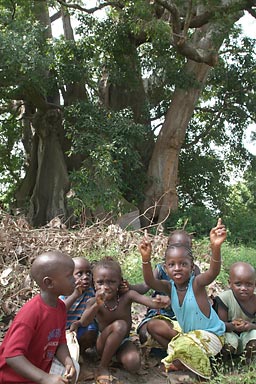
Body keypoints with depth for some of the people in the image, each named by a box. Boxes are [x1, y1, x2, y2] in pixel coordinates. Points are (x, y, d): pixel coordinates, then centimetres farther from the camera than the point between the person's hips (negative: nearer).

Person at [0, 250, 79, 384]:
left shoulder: (60, 306, -5)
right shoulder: (31, 313, -30)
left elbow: (60, 342, 1)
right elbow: (12, 355, -34)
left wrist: (68, 362, -19)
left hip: (42, 366, 8)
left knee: (74, 369, -1)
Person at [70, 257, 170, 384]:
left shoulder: (127, 295, -17)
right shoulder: (94, 302, -17)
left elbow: (148, 300, -33)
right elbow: (84, 323, -32)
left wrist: (159, 302, -59)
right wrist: (97, 305, -50)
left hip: (123, 342, 1)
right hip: (103, 343, -1)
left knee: (133, 363, -30)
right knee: (119, 325, -32)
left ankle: (117, 356, 5)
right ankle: (103, 367, -15)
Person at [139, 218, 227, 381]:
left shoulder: (196, 283, -23)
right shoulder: (170, 287, -10)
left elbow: (213, 272, -44)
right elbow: (150, 281, -28)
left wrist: (216, 248, -64)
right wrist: (146, 259, -47)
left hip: (211, 335, -6)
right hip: (188, 333, 7)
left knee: (184, 346, -27)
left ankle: (202, 370, -2)